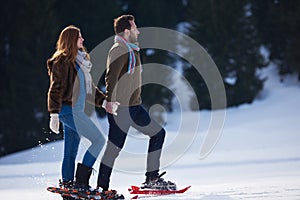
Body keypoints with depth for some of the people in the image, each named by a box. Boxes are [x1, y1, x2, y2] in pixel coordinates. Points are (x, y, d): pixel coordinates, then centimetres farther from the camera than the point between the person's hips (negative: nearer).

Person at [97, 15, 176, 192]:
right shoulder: (119, 50, -12)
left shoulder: (131, 50, 19)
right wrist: (111, 101, -32)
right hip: (120, 108, -10)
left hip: (134, 106, 10)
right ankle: (102, 187, -2)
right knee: (114, 147, -8)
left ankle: (152, 179, 12)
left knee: (158, 133, 10)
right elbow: (111, 76, -23)